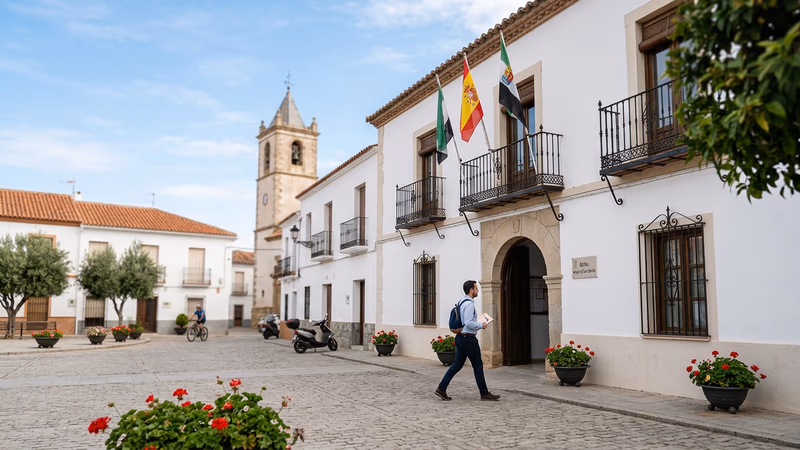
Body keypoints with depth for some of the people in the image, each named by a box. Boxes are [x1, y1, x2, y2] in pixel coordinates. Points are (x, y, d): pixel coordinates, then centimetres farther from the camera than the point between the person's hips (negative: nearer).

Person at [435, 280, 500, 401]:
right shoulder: (469, 304, -17)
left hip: (460, 337, 9)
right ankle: (484, 393, 11)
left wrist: (477, 324, 19)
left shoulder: (461, 302, 13)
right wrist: (481, 325, -10)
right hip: (468, 338, -9)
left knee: (457, 364, 11)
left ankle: (441, 389, 8)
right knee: (478, 365, 2)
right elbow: (469, 323, -24)